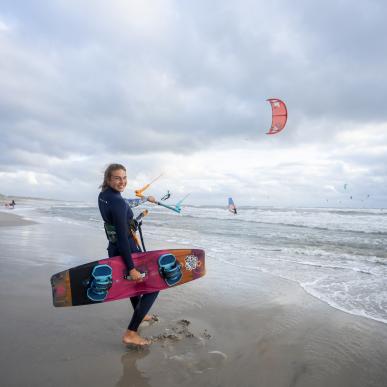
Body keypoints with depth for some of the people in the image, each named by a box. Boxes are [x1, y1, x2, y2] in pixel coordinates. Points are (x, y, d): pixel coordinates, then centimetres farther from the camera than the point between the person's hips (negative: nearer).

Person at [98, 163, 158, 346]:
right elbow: (122, 237, -28)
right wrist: (131, 268, -27)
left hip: (114, 250, 9)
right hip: (126, 252, -9)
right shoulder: (117, 202, -26)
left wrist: (146, 198, 34)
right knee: (153, 287, 4)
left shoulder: (103, 195, 2)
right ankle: (130, 333, 5)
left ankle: (140, 314, 52)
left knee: (134, 281, 31)